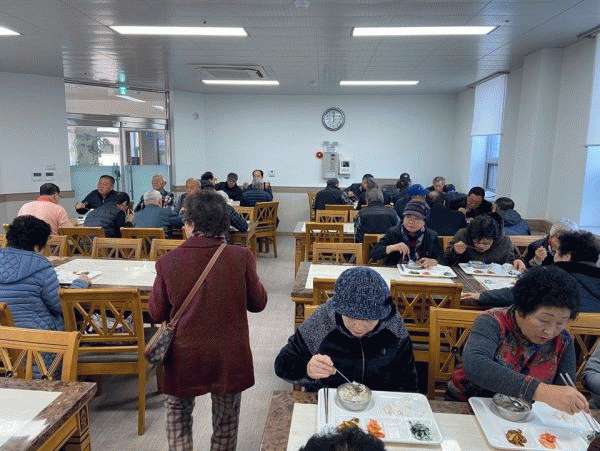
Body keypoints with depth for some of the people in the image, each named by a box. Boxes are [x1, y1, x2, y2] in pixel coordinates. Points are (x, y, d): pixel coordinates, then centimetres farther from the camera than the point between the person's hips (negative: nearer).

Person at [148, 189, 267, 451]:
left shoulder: (168, 262, -14)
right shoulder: (241, 258, -16)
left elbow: (156, 315, -3)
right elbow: (258, 303, -3)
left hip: (184, 356, 0)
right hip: (230, 357, 0)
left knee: (178, 414, 26)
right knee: (226, 420, 21)